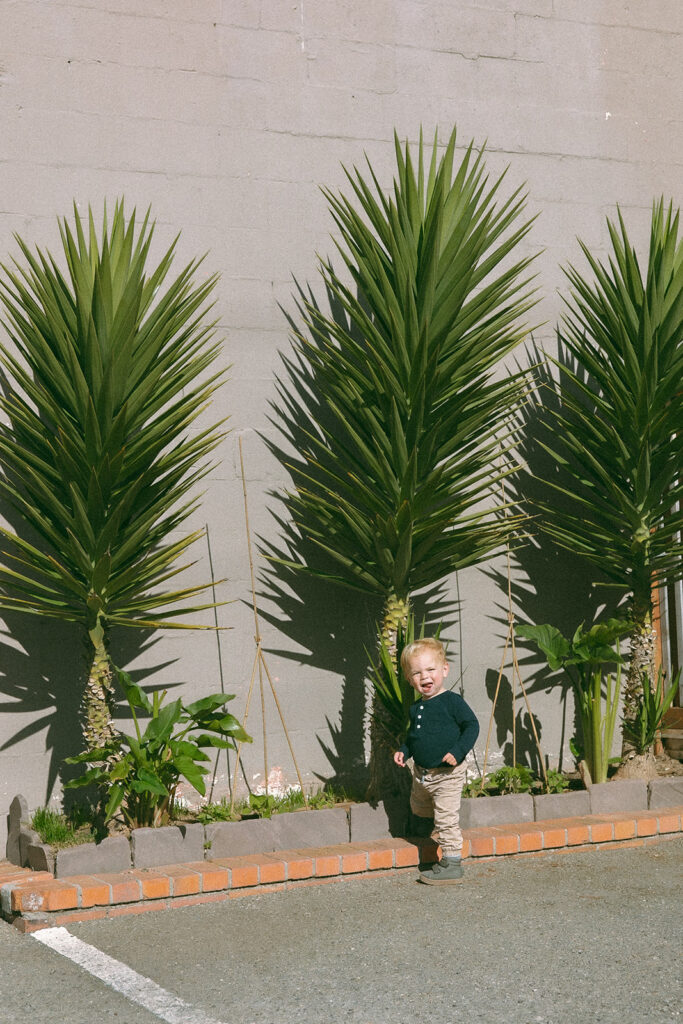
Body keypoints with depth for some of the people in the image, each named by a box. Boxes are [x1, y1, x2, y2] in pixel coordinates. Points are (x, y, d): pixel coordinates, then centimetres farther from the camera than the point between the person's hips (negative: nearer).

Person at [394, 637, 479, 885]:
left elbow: (472, 726, -14)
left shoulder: (452, 701, -13)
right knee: (419, 809, 25)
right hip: (421, 773, 7)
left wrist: (458, 752, -24)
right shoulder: (416, 708, 7)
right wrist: (403, 751, 3)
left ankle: (451, 864, 2)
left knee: (447, 819, -5)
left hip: (447, 774, -7)